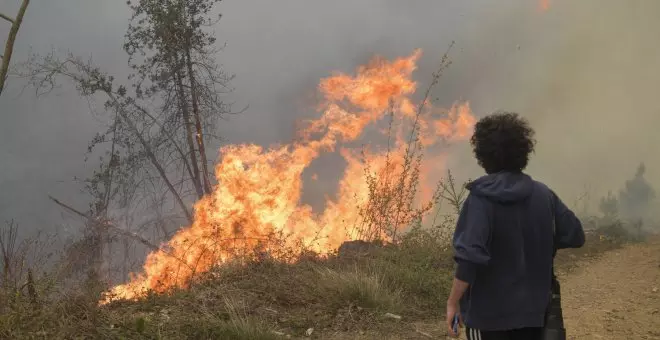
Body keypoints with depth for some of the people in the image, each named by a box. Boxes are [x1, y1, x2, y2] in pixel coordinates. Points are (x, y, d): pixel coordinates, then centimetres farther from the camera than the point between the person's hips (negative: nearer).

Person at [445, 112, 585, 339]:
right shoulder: (544, 195, 0)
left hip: (488, 312, -5)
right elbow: (575, 236, 4)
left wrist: (453, 302, -16)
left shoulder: (482, 197, -15)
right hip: (532, 310, 5)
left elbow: (470, 255, -23)